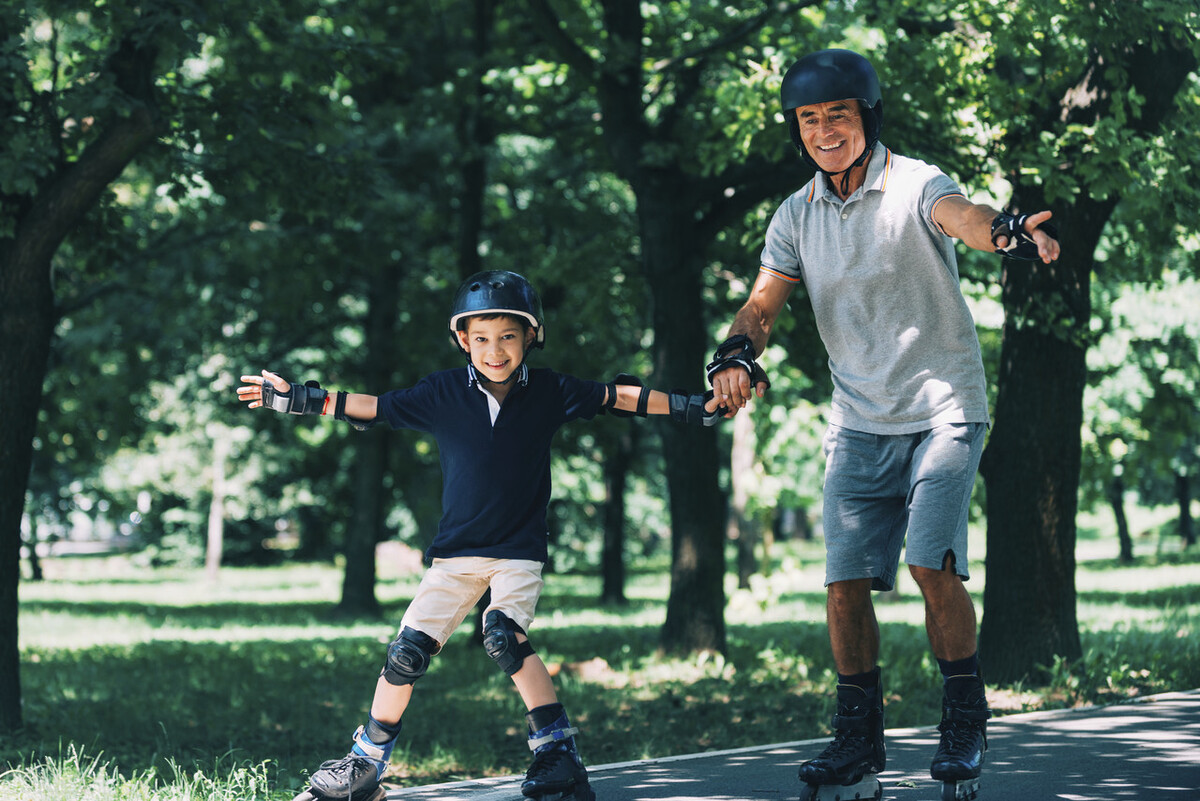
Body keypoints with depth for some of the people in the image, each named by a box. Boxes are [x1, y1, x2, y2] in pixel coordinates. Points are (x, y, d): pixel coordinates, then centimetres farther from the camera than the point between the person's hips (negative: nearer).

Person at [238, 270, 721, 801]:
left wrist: (697, 408, 0)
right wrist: (294, 399, 4)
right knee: (408, 650, -2)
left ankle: (559, 756, -22)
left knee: (504, 635, -27)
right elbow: (371, 407, 5)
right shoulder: (443, 393, -3)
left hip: (519, 551, -2)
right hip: (456, 552, 2)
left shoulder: (548, 392, -4)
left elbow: (617, 397, 2)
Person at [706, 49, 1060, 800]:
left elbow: (961, 216, -31)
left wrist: (1009, 230, -55)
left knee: (933, 563, -17)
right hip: (858, 422, 5)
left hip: (942, 407, -4)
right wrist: (738, 352, -24)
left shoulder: (914, 184, -10)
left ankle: (966, 723, 1)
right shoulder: (797, 216, 6)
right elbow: (766, 299, -1)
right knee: (845, 581, -2)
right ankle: (860, 737, 12)